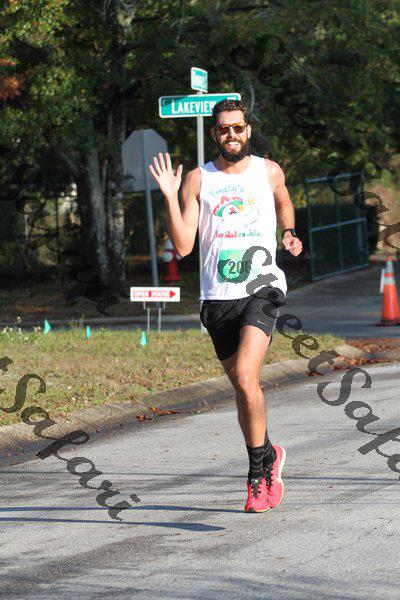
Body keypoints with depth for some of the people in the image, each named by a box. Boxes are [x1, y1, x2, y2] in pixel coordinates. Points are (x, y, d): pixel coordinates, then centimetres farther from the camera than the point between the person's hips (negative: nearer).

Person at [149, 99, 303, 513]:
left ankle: (257, 470, -12)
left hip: (262, 289, -2)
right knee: (243, 386, 10)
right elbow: (183, 246, -4)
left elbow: (283, 202, 31)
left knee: (245, 377, -21)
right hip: (217, 296, 2)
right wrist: (170, 197, -13)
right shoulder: (197, 180, 4)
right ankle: (269, 457, 31)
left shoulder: (269, 172, 7)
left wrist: (289, 234, 12)